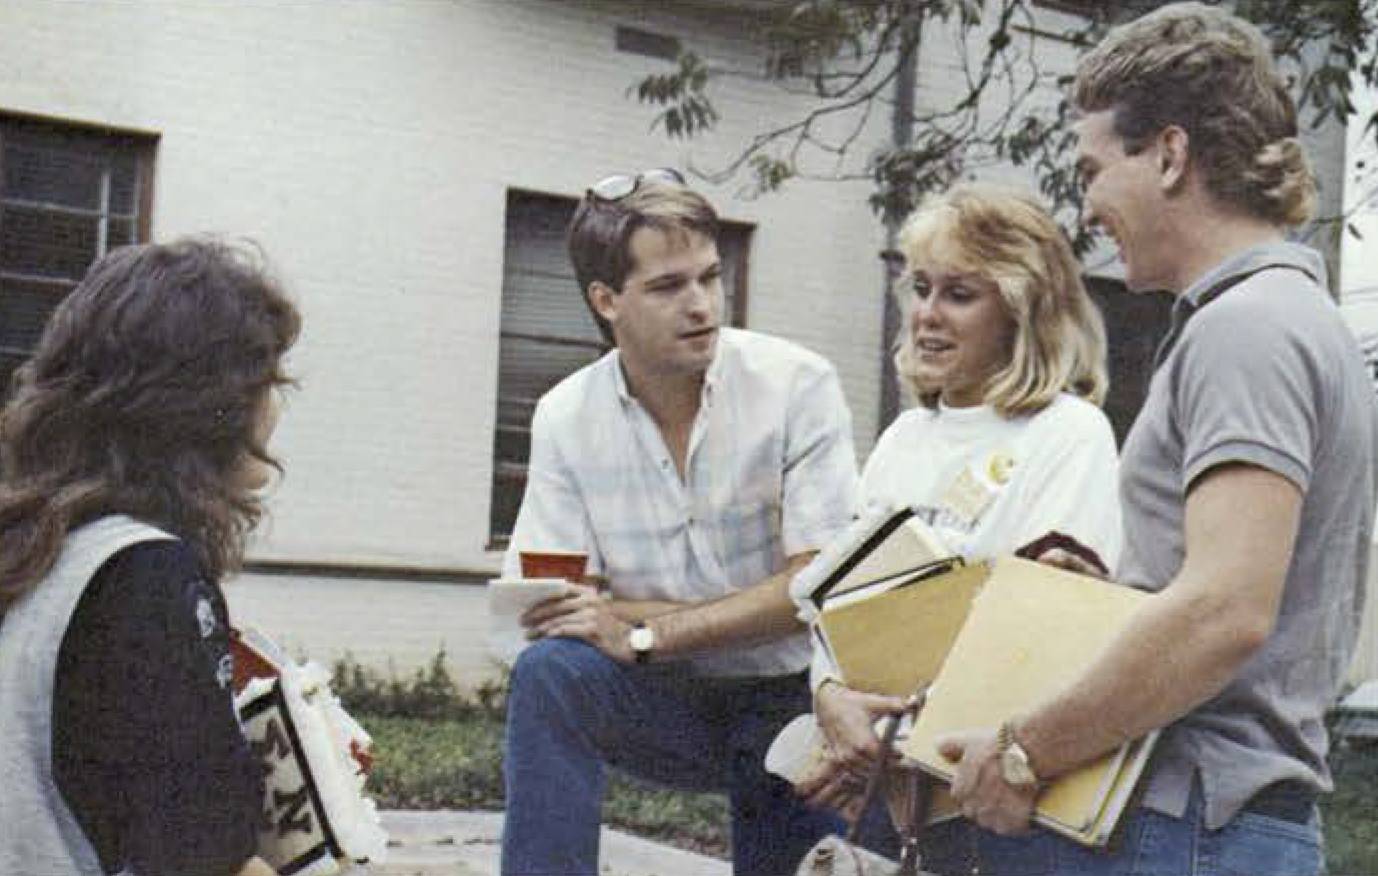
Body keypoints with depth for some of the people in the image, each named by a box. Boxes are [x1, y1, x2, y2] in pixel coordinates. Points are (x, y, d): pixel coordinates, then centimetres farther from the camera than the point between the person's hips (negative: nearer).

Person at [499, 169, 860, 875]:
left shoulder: (798, 385, -12)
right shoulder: (565, 418, -5)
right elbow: (538, 603, -9)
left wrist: (644, 633, -25)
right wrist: (754, 610, -20)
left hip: (790, 701, -1)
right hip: (669, 703, 1)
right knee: (548, 671, -26)